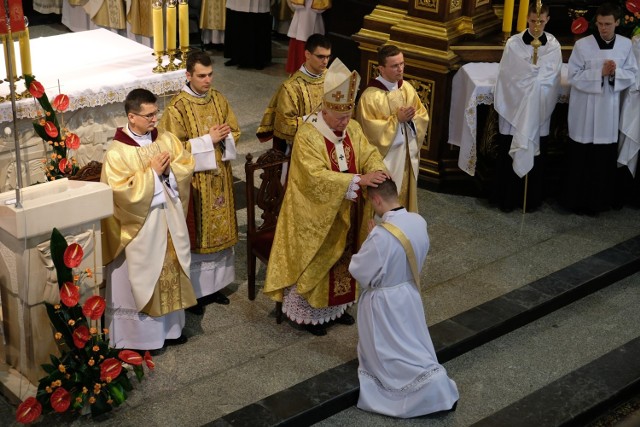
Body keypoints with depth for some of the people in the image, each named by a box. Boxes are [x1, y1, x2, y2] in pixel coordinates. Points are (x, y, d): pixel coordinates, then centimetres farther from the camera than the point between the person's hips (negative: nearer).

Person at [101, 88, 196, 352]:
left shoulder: (167, 139, 2)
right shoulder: (117, 152, -15)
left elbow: (187, 166, 3)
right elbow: (121, 191, -22)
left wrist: (168, 168, -16)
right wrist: (151, 173, -20)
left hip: (169, 220, 6)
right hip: (140, 225, -6)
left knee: (171, 273, 16)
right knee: (142, 278, 4)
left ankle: (170, 327, 32)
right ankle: (142, 335, 16)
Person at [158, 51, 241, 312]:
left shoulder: (218, 99, 3)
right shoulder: (178, 107, -15)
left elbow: (235, 131, 10)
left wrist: (224, 137, -13)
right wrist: (208, 140, -21)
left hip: (219, 177, 6)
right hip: (194, 180, -6)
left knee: (219, 230, 14)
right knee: (196, 235, 2)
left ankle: (214, 285, 28)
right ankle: (193, 291, 15)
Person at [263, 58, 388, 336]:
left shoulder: (352, 129, -2)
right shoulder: (307, 136, -24)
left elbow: (369, 154, -5)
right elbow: (316, 177, -32)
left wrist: (377, 171, -30)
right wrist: (358, 180, -38)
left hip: (344, 213, 7)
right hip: (315, 215, -6)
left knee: (342, 258, 19)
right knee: (314, 262, 7)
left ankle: (335, 306, 37)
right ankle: (308, 312, 23)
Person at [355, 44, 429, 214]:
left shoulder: (407, 88, 2)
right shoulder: (370, 96, -18)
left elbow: (423, 116, 7)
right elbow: (371, 131, -20)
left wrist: (411, 118, -15)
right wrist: (397, 119, -23)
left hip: (408, 154, 6)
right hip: (384, 157, -6)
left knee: (406, 194, 18)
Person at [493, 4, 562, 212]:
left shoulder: (554, 46, -2)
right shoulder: (513, 43, -7)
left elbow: (552, 80, 0)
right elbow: (506, 77, -4)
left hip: (539, 110, 1)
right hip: (514, 108, -1)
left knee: (535, 155, 9)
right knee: (509, 155, 4)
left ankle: (532, 199, 21)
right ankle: (507, 198, 15)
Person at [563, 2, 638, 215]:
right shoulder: (582, 45, -10)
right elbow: (574, 76, -10)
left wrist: (615, 73, -18)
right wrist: (600, 73, -21)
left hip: (609, 109, 3)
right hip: (585, 109, -3)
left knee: (605, 158, 10)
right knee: (581, 158, 4)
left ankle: (599, 200, 24)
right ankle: (576, 200, 17)